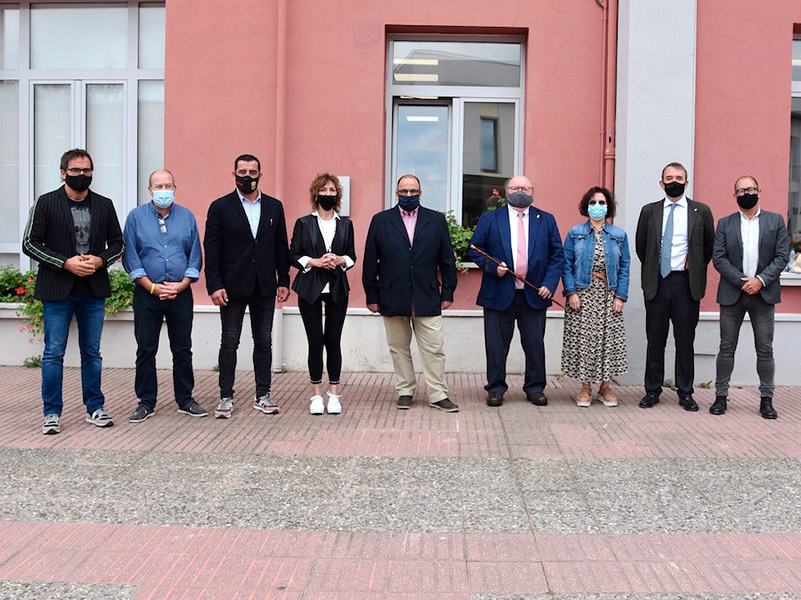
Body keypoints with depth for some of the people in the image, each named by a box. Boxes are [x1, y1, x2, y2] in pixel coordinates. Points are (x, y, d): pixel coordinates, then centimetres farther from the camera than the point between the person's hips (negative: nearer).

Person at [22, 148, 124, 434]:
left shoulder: (104, 205, 8)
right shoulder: (46, 203, -1)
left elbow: (117, 243, 12)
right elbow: (30, 243, -4)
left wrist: (101, 260, -9)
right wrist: (65, 263, -15)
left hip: (93, 291, 3)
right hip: (57, 291, -3)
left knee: (92, 352, 10)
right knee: (53, 353, 1)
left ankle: (95, 408, 20)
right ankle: (52, 413, 11)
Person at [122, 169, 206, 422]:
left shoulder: (187, 217, 7)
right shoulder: (136, 217, 3)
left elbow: (195, 256, 6)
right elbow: (130, 257, -1)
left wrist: (182, 285, -7)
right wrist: (152, 287, -9)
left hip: (181, 294, 1)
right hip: (147, 295, -1)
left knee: (183, 349, 7)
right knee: (146, 350, 4)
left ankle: (185, 400, 17)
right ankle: (146, 402, 14)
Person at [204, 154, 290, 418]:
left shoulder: (274, 206, 8)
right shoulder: (220, 207, 0)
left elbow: (281, 247, 10)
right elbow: (211, 249, -4)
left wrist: (284, 281, 5)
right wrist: (214, 285, -11)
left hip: (265, 287, 3)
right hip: (233, 286, -3)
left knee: (264, 341, 8)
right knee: (229, 343, 2)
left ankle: (263, 395, 17)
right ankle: (226, 397, 11)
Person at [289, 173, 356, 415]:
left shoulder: (345, 224, 11)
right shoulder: (304, 223, 5)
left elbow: (352, 256, 12)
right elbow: (294, 255, 2)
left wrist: (339, 260, -8)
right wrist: (315, 262, -13)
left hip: (337, 288, 1)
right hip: (310, 288, -1)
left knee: (333, 340, 0)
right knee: (315, 340, -1)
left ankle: (334, 394, 9)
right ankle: (317, 395, 8)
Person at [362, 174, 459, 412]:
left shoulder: (436, 220, 7)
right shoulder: (380, 221, 5)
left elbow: (447, 259, 8)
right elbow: (370, 262, 5)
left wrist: (448, 292, 4)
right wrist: (372, 296, 1)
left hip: (427, 297, 0)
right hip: (392, 298, 0)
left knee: (434, 349, 0)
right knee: (399, 349, 9)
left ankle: (438, 395, 9)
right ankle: (405, 392, 21)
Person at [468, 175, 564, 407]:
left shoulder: (546, 220, 9)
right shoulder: (489, 219, 5)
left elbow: (557, 255, 8)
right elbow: (475, 249, 4)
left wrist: (549, 283, -4)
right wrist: (492, 268, -12)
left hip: (534, 294, 1)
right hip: (499, 294, -1)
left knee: (535, 344, 6)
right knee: (496, 345, 4)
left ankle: (535, 388, 19)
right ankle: (496, 389, 15)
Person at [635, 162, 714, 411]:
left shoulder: (701, 211, 4)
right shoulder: (649, 211, 6)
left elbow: (709, 246, 11)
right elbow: (641, 245, 15)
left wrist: (695, 269, 8)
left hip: (686, 284, -1)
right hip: (656, 283, 1)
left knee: (685, 340, 6)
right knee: (655, 340, 6)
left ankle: (685, 393, 15)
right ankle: (652, 391, 15)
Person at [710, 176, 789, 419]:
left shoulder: (776, 221, 7)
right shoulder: (725, 224, 7)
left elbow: (782, 256, 0)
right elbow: (718, 258, -2)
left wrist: (761, 280, -13)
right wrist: (742, 281, -12)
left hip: (764, 293, 0)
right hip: (732, 294, 0)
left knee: (765, 350, 3)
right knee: (727, 348, 4)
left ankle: (766, 399, 12)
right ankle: (721, 396, 12)